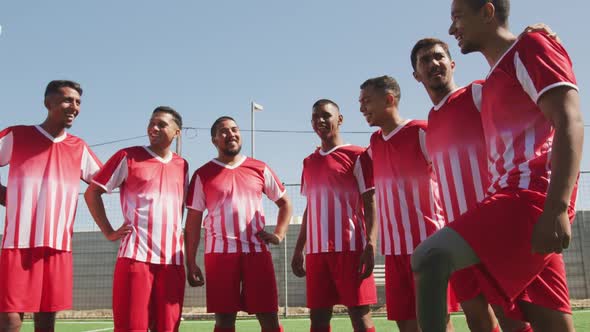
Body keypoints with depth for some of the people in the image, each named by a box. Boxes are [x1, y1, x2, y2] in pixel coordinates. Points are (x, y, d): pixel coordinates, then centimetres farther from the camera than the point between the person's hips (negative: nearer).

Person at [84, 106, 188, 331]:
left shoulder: (182, 166, 14)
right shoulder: (128, 157, 2)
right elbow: (92, 193, 4)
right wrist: (109, 232, -2)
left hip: (172, 260, 4)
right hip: (135, 256, -4)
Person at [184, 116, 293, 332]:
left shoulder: (260, 169, 10)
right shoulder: (203, 175, 5)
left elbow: (284, 202, 18)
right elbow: (193, 220, 5)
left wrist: (279, 234, 3)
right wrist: (191, 263, 0)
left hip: (257, 251, 1)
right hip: (220, 253, -1)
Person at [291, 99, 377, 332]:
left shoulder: (356, 155, -1)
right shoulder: (309, 162, 18)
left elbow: (370, 204, -5)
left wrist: (370, 245, -17)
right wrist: (299, 249, 17)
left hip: (350, 248, -6)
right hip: (316, 251, 6)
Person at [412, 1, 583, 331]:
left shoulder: (530, 48, -1)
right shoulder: (498, 75, 26)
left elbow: (570, 123, -14)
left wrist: (556, 209, -25)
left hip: (531, 197, -9)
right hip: (515, 198, 10)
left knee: (430, 257, -24)